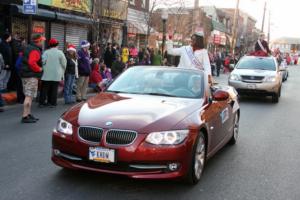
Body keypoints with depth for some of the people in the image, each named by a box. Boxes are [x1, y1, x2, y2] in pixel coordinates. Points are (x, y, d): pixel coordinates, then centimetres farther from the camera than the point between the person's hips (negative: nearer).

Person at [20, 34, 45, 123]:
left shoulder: (28, 48, 16)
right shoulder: (35, 51, -16)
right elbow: (32, 63, -28)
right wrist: (39, 69, -14)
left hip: (25, 74, 11)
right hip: (32, 76, -11)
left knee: (29, 95, 17)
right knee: (29, 96, -10)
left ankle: (28, 114, 24)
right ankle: (25, 117, -11)